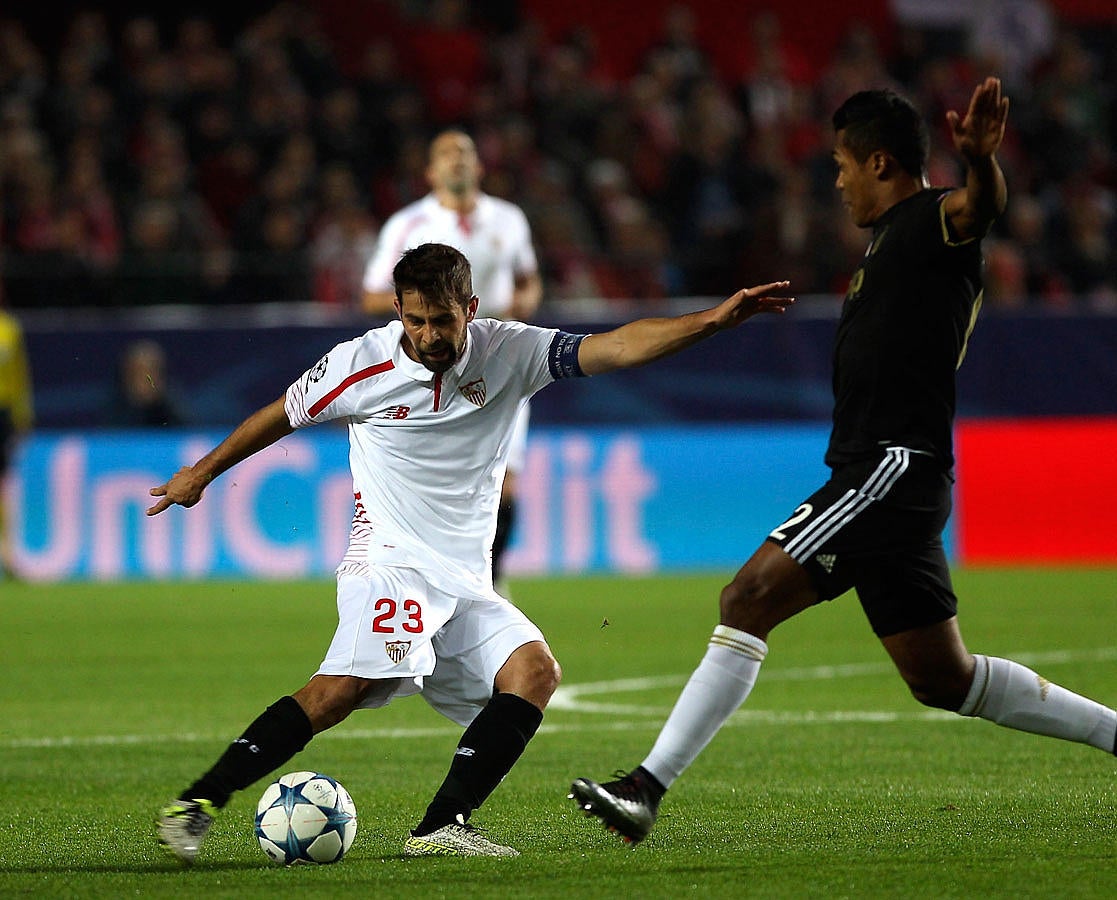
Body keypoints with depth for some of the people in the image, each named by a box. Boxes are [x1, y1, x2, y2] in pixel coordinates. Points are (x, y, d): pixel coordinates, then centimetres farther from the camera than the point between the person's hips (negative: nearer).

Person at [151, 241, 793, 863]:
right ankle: (199, 802, -32)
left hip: (467, 582, 5)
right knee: (349, 684, -29)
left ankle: (440, 827, -22)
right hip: (390, 562, -5)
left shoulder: (509, 352, -1)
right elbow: (281, 416, 11)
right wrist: (201, 474, 22)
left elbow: (618, 347, -8)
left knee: (535, 671, -18)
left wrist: (714, 320, -20)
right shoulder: (362, 364, -6)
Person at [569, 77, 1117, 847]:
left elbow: (981, 207, -32)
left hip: (892, 466, -11)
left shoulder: (933, 218, -7)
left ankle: (647, 789, -22)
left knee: (751, 599, -18)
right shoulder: (896, 239, 23)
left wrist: (982, 158, -54)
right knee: (943, 678, 13)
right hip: (872, 473, 11)